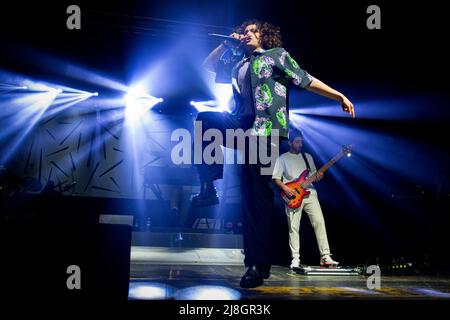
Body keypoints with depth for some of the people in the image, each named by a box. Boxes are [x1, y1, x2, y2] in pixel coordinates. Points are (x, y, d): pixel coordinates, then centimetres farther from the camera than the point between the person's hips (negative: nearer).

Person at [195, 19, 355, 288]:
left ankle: (259, 264, -8)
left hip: (265, 128, -6)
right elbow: (208, 66, 33)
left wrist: (340, 96, 0)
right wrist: (227, 44, 24)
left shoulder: (276, 55, 10)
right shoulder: (238, 63, 25)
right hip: (243, 125, 6)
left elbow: (306, 80, 6)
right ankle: (209, 188, -9)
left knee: (256, 192, -10)